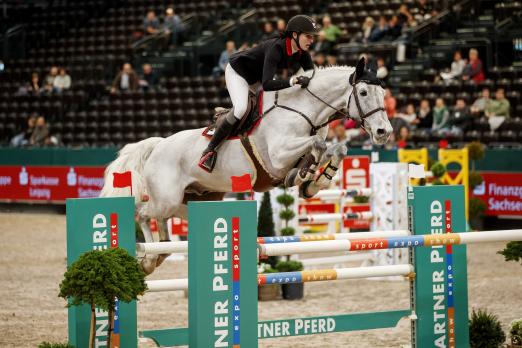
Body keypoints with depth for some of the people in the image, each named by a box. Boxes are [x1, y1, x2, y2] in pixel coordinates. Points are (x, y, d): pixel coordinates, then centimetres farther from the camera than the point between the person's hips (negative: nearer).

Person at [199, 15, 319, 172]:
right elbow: (267, 84, -48)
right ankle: (209, 150, -18)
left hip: (258, 76, 8)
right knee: (241, 109, -30)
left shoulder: (302, 53, -16)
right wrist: (293, 81, -60)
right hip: (237, 71, -8)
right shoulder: (276, 48, -38)